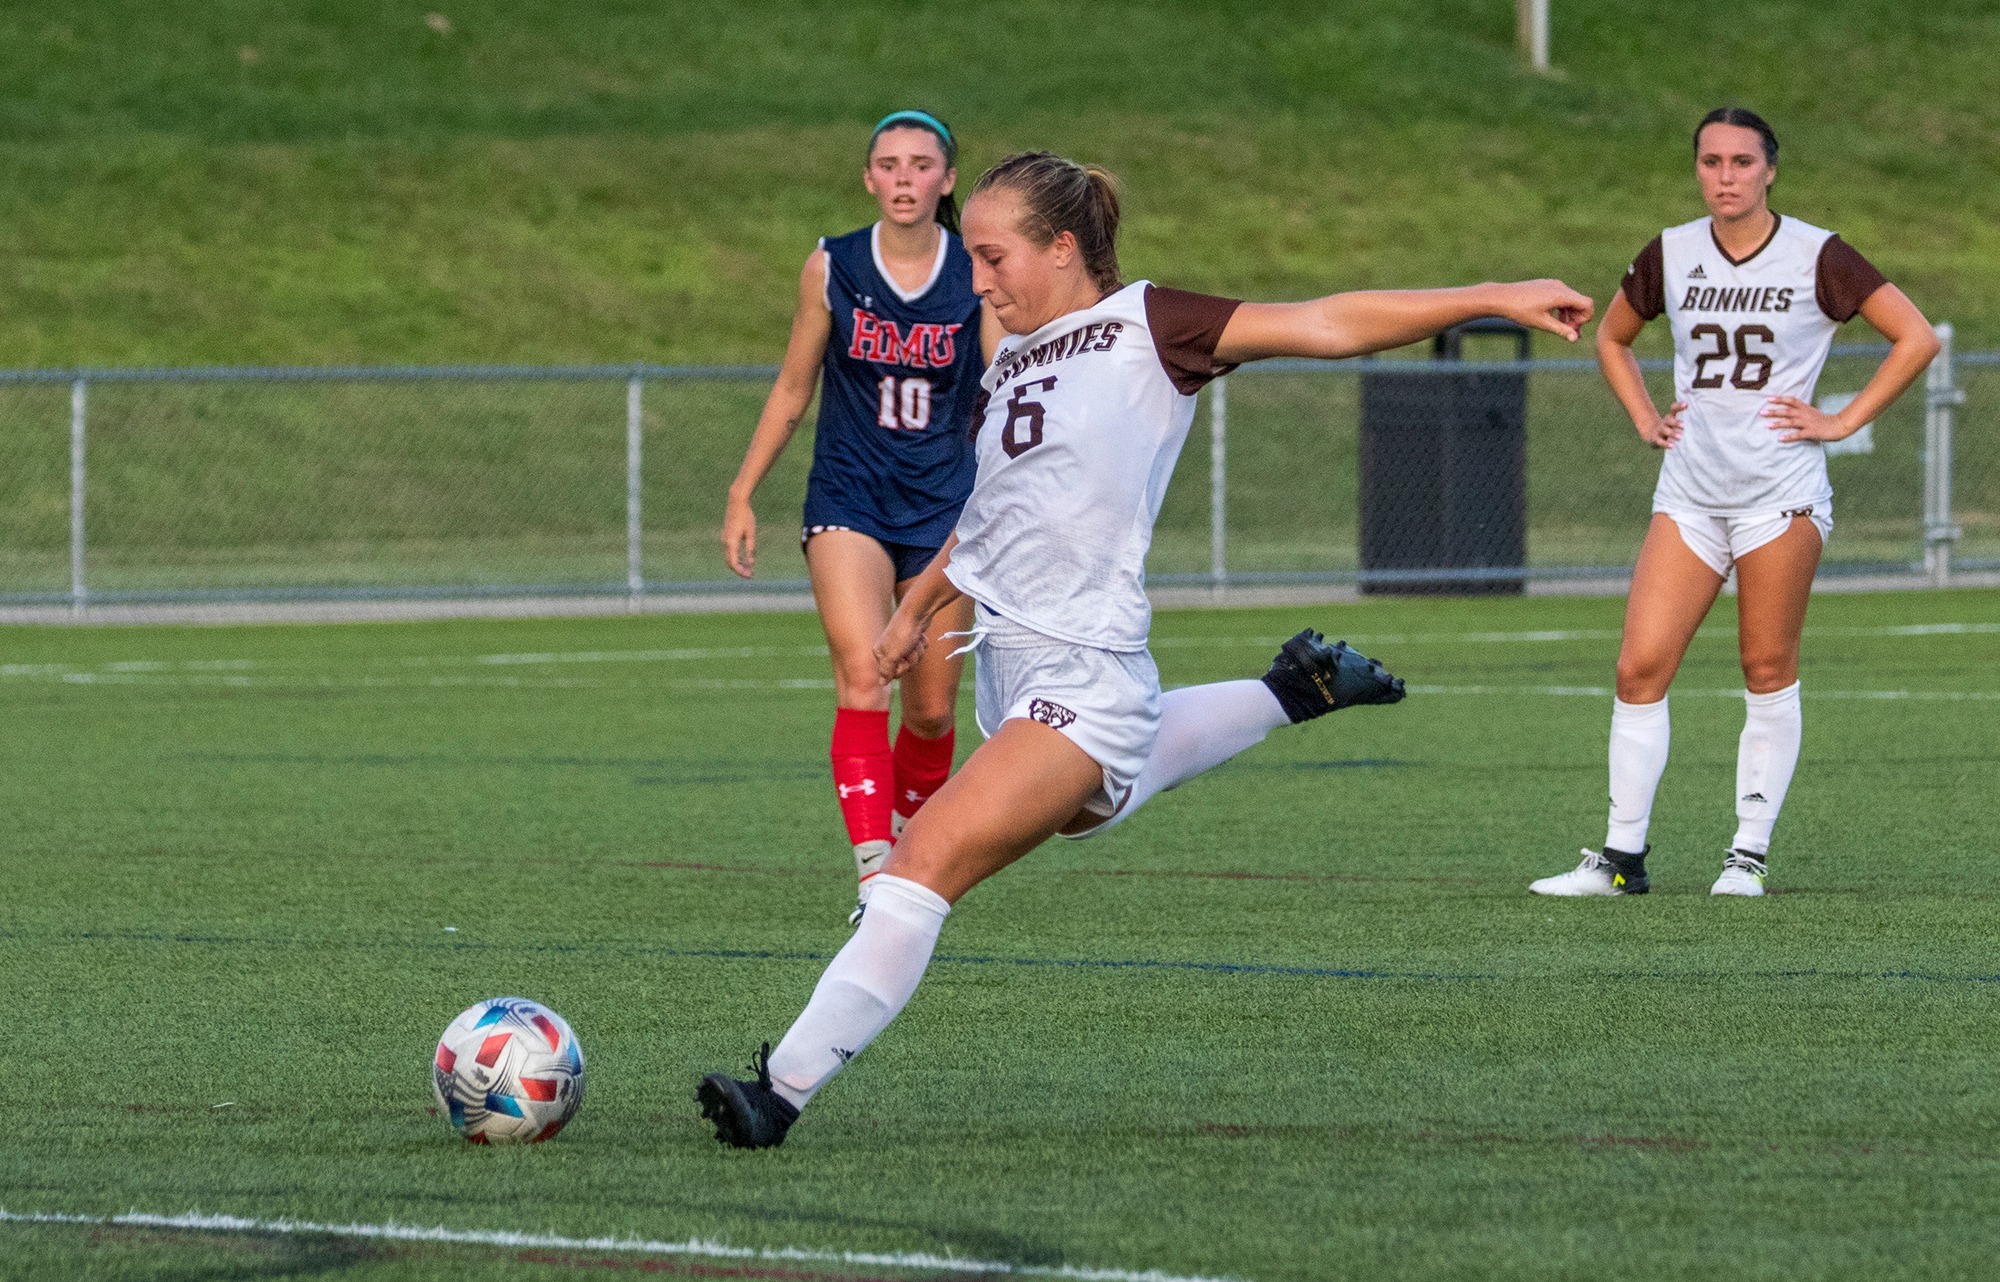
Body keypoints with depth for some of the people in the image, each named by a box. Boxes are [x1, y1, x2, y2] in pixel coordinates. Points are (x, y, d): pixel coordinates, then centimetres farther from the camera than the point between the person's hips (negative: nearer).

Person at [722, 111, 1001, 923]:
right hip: (848, 501, -1)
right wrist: (742, 495, 10)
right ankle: (874, 880, -26)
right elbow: (792, 389, 10)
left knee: (931, 708, 5)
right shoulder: (831, 269, -1)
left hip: (942, 507, 1)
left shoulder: (978, 278, -3)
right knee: (861, 678, -20)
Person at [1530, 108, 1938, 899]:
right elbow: (1612, 338, 25)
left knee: (1768, 671, -2)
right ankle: (1622, 857, 0)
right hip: (1690, 494, 3)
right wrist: (1644, 419, 12)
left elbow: (1916, 338, -3)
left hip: (1782, 491, -3)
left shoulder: (1817, 257, -4)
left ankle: (1750, 854, 7)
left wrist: (1843, 421, -6)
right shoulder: (1671, 255, 7)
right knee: (1640, 667, -5)